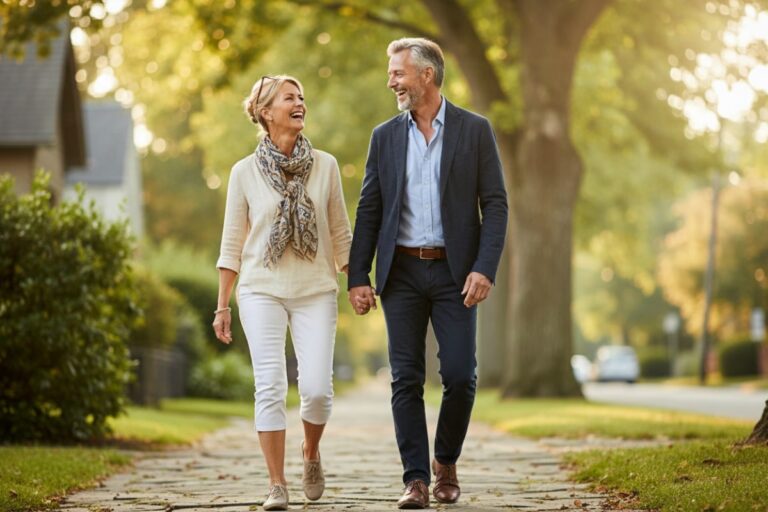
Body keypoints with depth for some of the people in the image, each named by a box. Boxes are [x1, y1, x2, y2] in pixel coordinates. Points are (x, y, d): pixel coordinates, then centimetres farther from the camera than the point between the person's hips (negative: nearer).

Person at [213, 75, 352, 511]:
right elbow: (232, 244, 5)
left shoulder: (325, 166, 4)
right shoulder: (245, 172, 2)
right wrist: (222, 306, 3)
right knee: (271, 388, -7)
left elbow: (341, 235, 9)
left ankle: (312, 453, 23)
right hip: (262, 291, -1)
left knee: (317, 387, -7)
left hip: (316, 291, 1)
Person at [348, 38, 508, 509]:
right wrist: (358, 277, 2)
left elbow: (495, 205, -2)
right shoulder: (385, 136, 9)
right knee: (407, 379, -1)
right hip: (401, 272, 2)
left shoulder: (475, 130, 1)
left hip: (454, 272, -2)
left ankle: (446, 463, 18)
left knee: (460, 376, -5)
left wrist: (484, 269, -13)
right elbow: (369, 210, 9)